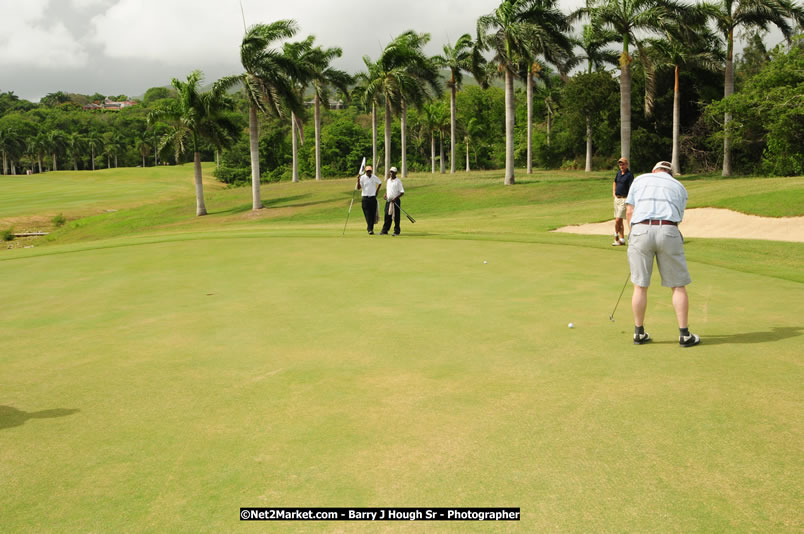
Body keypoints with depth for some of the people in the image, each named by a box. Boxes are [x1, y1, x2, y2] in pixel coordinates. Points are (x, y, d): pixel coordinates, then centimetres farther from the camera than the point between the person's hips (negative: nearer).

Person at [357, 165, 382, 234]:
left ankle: (371, 228, 10)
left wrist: (377, 191, 11)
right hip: (365, 198, -3)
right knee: (367, 214, -8)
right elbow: (359, 187, -10)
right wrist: (358, 180, -25)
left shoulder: (374, 177, 4)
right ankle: (370, 229, -10)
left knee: (373, 214, 1)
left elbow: (380, 183, 21)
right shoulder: (362, 177, -4)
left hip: (373, 197, 3)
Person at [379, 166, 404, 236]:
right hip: (388, 201, 5)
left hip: (395, 201, -5)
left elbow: (402, 192, -9)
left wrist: (395, 198, -19)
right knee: (387, 216, 5)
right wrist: (385, 194, 5)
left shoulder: (398, 181, -5)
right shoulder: (388, 181, 14)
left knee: (396, 216, -2)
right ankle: (384, 231, 8)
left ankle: (396, 231, 5)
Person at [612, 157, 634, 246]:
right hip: (617, 198, 8)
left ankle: (616, 235, 7)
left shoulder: (629, 174, -12)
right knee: (619, 221, 10)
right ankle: (622, 239, 16)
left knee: (618, 220, -13)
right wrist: (613, 192, 17)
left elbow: (631, 189, -20)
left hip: (624, 199, -8)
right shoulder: (619, 173, 11)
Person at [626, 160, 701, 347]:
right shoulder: (680, 187, 22)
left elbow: (629, 210, 11)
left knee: (640, 286, 8)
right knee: (678, 286, 8)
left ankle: (639, 333, 14)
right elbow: (677, 217, 18)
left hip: (640, 229, 0)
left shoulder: (640, 179, 20)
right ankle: (684, 334, 9)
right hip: (668, 233, 0)